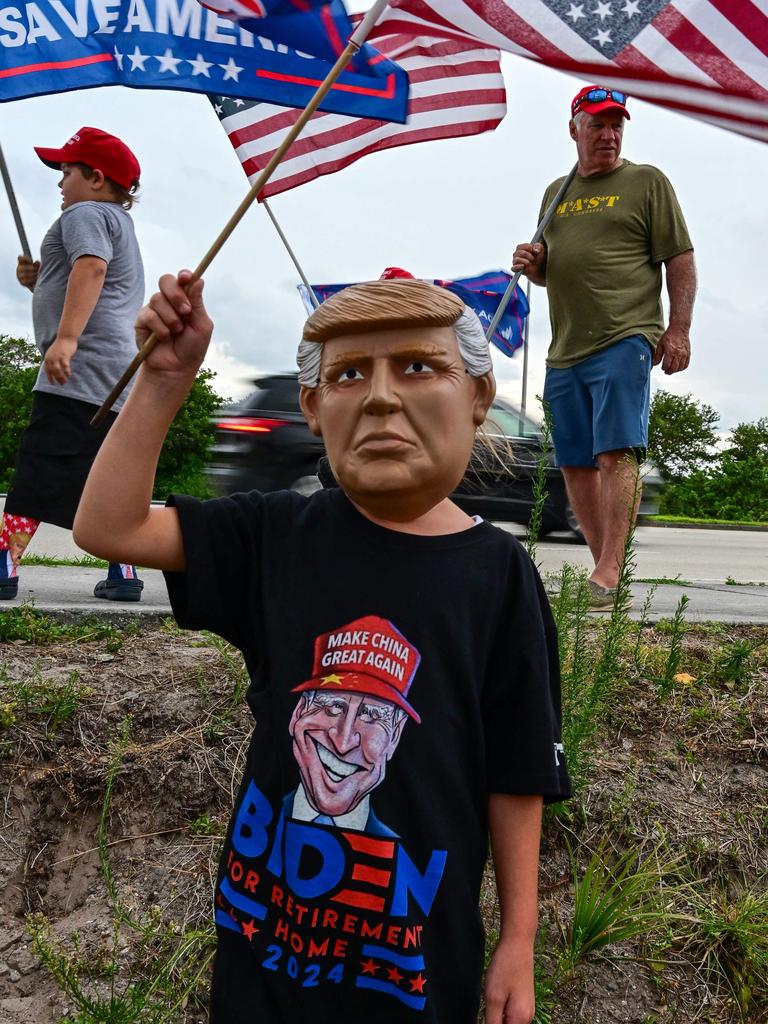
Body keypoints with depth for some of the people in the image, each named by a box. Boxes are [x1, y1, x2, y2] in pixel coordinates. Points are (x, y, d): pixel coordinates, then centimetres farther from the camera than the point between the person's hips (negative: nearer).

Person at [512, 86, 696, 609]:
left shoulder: (647, 182, 8)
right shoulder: (556, 192, 22)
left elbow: (681, 259, 2)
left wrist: (679, 329, -9)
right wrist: (532, 264, 6)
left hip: (624, 340, -6)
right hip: (564, 350, 6)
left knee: (617, 452, -14)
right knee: (576, 463, 5)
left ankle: (608, 571, -14)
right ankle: (606, 567, 14)